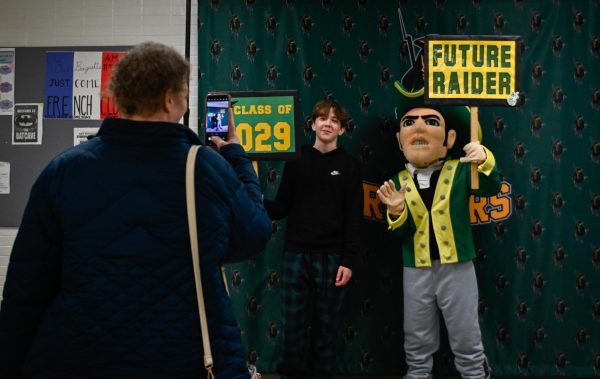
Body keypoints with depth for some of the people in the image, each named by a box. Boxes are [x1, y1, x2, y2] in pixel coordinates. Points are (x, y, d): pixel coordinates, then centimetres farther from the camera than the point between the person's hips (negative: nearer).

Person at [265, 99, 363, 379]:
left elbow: (353, 218, -1)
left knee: (326, 324, 7)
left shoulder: (349, 166, 3)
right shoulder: (296, 161, 8)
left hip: (331, 257, -1)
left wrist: (348, 260, -7)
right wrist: (259, 203, -15)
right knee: (293, 323, 6)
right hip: (296, 254, 1)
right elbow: (282, 208, 6)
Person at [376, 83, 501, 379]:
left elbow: (490, 189, -20)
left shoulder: (460, 170, -5)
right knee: (417, 349, 18)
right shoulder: (398, 182, -2)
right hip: (415, 273, 2)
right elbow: (400, 235, -1)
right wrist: (396, 213, -20)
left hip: (457, 269, -2)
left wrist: (485, 163, -37)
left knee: (468, 346, 14)